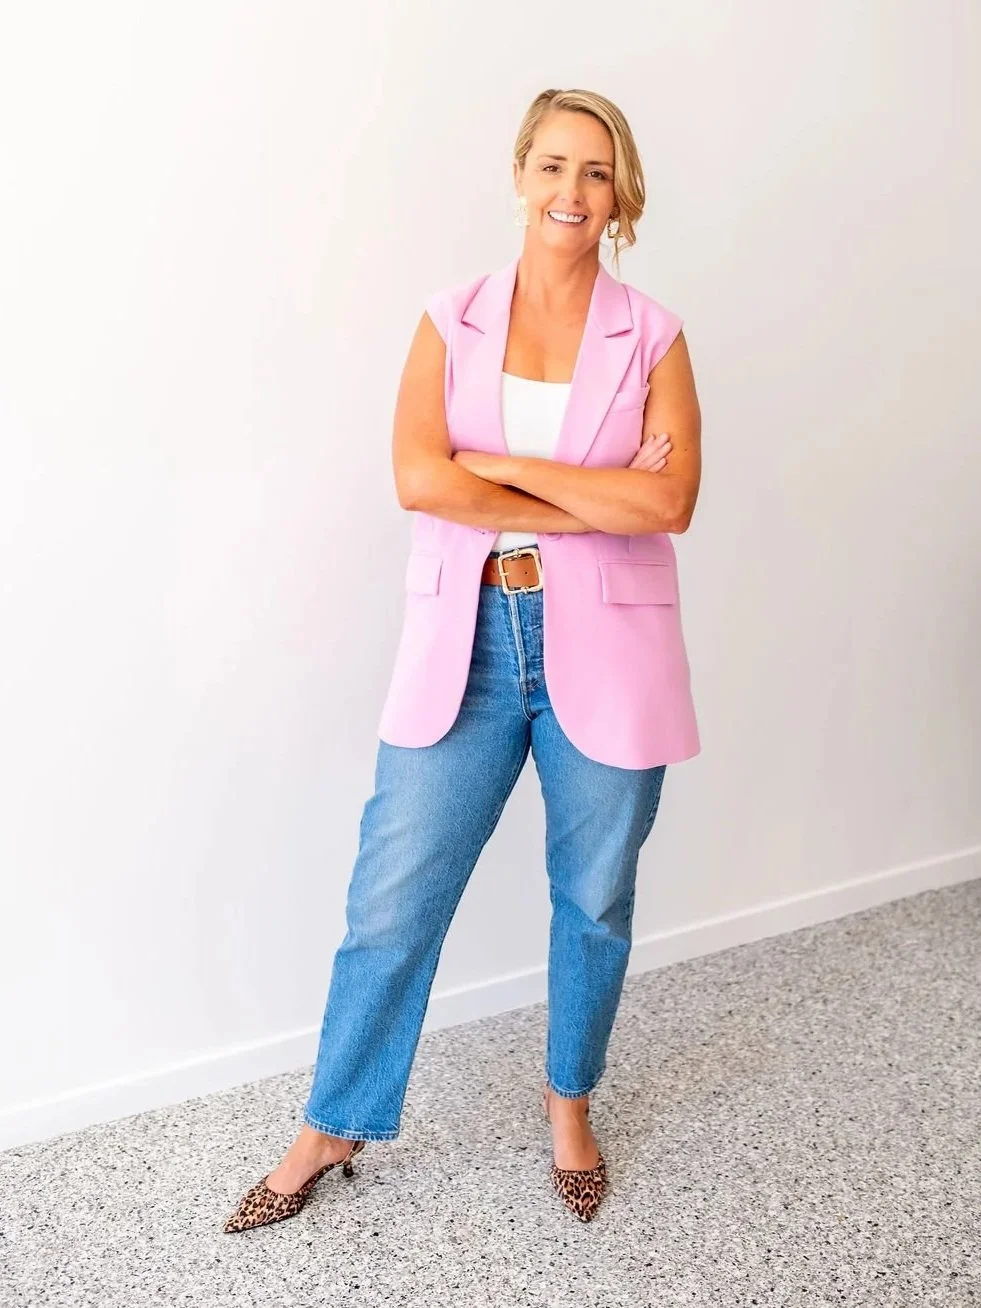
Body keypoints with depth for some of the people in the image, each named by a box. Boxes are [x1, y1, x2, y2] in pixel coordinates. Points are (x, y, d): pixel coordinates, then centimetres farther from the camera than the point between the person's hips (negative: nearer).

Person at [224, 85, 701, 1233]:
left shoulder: (652, 338, 3)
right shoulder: (451, 323, 4)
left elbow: (670, 500, -12)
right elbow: (417, 479, -11)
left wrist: (504, 465, -13)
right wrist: (590, 507, -12)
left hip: (603, 654, 0)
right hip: (465, 645, 0)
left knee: (595, 900, 13)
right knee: (393, 898, 4)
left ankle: (569, 1100, 39)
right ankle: (331, 1128, 25)